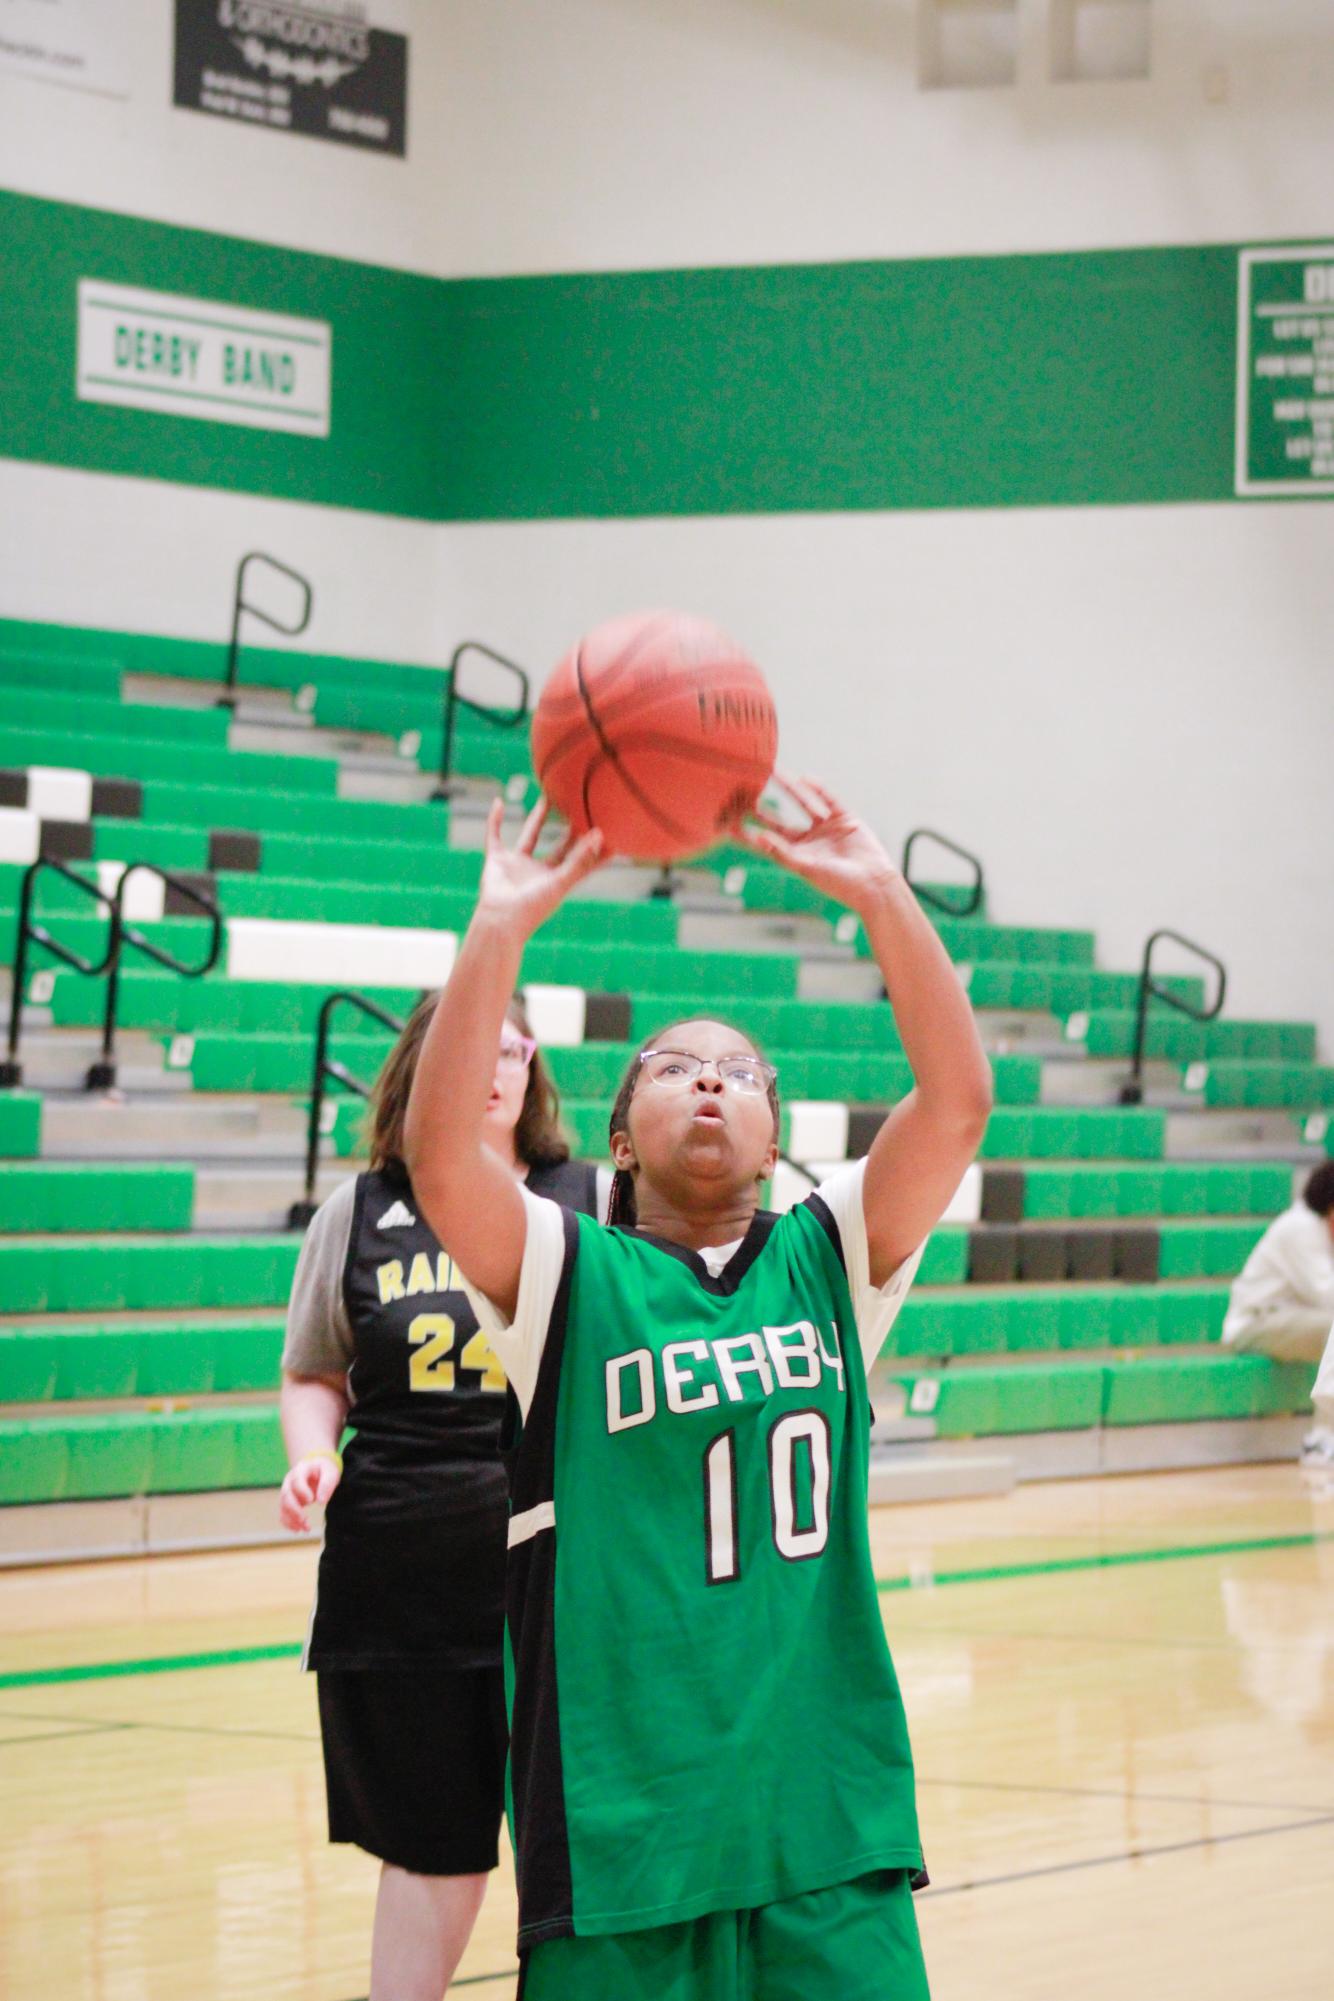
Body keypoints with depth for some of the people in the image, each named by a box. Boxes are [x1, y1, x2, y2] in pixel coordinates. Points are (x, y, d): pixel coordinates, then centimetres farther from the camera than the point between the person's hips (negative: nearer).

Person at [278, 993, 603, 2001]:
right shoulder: (360, 1214, 7)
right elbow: (313, 1374, 17)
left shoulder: (592, 1201, 4)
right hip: (400, 1569, 1)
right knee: (431, 1843, 9)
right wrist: (313, 1454, -2)